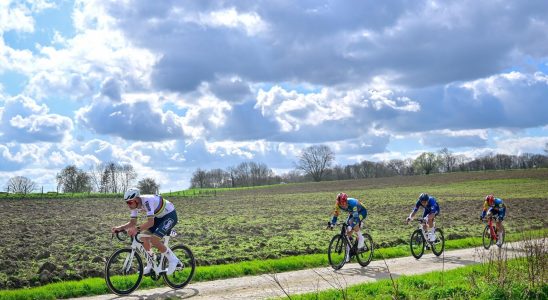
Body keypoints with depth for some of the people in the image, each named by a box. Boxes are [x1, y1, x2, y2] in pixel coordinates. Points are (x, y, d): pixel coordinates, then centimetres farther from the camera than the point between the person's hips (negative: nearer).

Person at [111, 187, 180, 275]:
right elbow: (132, 222, -5)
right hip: (159, 216, 9)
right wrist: (119, 228, -22)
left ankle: (173, 259, -3)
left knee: (154, 240, -21)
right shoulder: (135, 204, -9)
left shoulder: (147, 201, -34)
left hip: (170, 215, -8)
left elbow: (150, 222, -42)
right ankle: (150, 266, 11)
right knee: (144, 238, -3)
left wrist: (137, 229, -56)